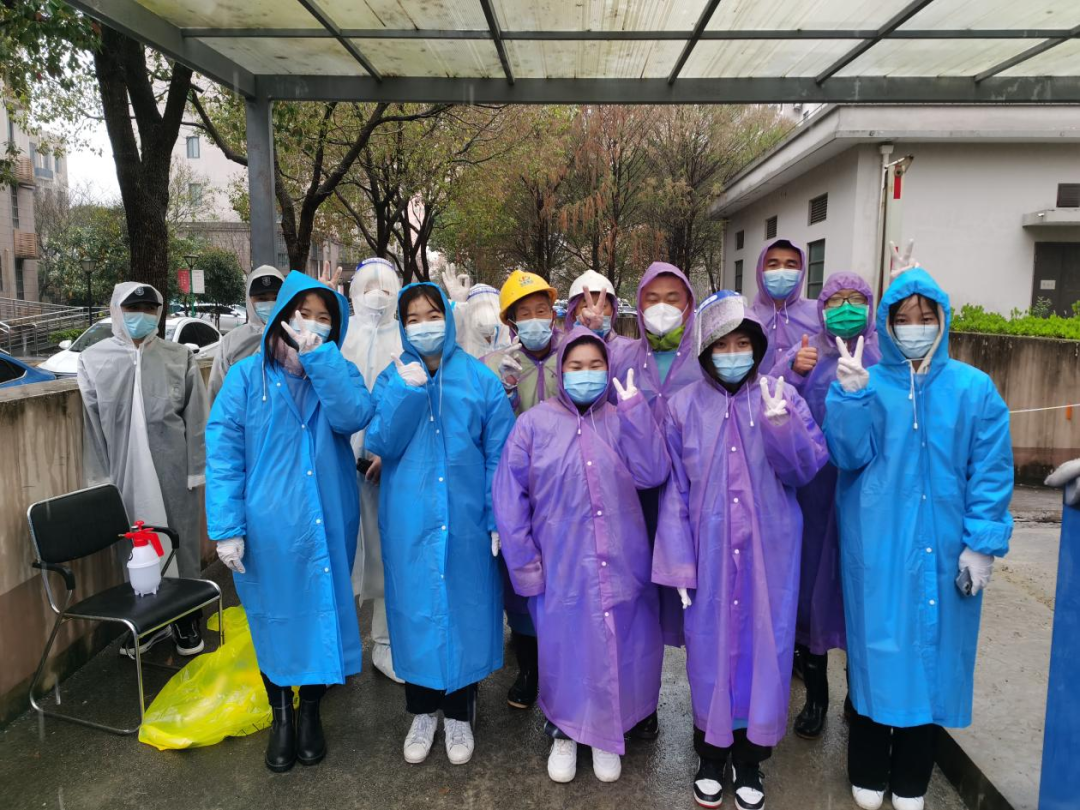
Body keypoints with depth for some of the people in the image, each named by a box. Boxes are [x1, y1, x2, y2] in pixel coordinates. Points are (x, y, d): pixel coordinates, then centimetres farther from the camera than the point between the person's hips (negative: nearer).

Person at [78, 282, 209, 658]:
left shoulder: (180, 357, -2)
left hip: (175, 471, -1)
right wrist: (99, 476, 5)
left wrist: (197, 468, -1)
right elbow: (92, 424, 5)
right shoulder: (93, 360, 2)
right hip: (125, 474, 1)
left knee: (183, 543, 8)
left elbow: (196, 417, 1)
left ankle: (186, 617, 24)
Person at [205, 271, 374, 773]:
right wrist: (226, 528, -12)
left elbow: (354, 417, -19)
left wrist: (319, 353, -21)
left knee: (322, 615, 13)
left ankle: (310, 712, 37)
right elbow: (223, 453, -7)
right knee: (273, 619, 14)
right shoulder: (247, 376, -4)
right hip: (268, 528, -1)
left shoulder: (339, 374, 3)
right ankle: (280, 718, 37)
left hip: (327, 526, 2)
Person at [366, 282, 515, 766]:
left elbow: (499, 453, -1)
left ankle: (459, 714, 30)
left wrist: (499, 518, -5)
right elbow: (379, 445, -7)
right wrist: (405, 392, -19)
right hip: (410, 520, 1)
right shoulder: (392, 380, 4)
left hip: (465, 517, -1)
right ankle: (422, 712, 32)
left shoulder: (479, 378, 0)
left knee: (464, 608, 9)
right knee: (416, 609, 10)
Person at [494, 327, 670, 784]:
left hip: (620, 564, 2)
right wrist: (524, 562, -6)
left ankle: (606, 736, 37)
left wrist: (634, 409, -16)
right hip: (561, 566, -1)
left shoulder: (621, 421, 2)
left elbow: (652, 475, -13)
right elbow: (508, 497, -5)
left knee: (615, 650, 13)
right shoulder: (534, 423, -5)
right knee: (564, 650, 13)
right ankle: (564, 733, 39)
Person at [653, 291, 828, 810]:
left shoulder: (781, 396, 1)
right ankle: (711, 756, 30)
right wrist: (679, 563, -4)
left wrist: (781, 424, -22)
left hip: (768, 552, 0)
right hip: (709, 552, 0)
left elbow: (807, 469, -5)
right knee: (710, 648, 9)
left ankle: (751, 760, 29)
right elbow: (674, 489, 0)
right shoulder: (683, 406, 0)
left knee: (763, 646, 9)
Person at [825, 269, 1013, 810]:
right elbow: (850, 455, -10)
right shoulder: (866, 382, 1)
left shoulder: (973, 388, 2)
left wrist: (983, 543, -7)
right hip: (877, 546, -1)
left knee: (932, 652, 11)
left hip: (944, 548, 1)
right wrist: (850, 394, -23)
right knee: (877, 650, 7)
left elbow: (991, 471, -1)